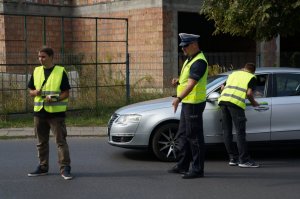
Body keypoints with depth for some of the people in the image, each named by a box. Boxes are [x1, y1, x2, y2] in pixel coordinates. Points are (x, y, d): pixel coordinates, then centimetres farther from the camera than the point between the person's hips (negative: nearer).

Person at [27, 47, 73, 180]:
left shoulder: (60, 71, -3)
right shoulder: (36, 71, 10)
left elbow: (66, 93, -5)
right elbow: (30, 90, 15)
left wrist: (55, 98, -22)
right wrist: (35, 92, -8)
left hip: (56, 112, -5)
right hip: (39, 112, 5)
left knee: (61, 141, -6)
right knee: (41, 142, 12)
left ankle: (65, 168, -4)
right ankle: (43, 167, 23)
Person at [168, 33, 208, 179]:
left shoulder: (199, 62, -17)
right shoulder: (190, 60, 16)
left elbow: (191, 83, -28)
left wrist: (179, 98, -37)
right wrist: (178, 81, 6)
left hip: (194, 103, -11)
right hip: (187, 103, 11)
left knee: (194, 136, -6)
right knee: (183, 134, 16)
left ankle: (197, 169, 0)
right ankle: (182, 165, 25)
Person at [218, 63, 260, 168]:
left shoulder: (233, 74, 28)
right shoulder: (252, 77, 12)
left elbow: (223, 88, 25)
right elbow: (249, 93, -2)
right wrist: (253, 103, 15)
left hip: (223, 100, 6)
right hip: (236, 102, -6)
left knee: (227, 132, 9)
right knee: (240, 132, -3)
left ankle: (233, 158, 13)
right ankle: (244, 160, -3)